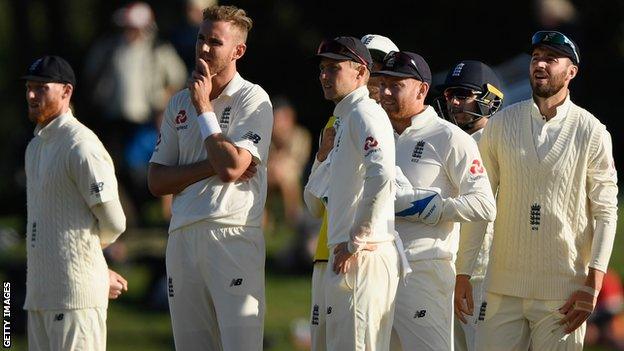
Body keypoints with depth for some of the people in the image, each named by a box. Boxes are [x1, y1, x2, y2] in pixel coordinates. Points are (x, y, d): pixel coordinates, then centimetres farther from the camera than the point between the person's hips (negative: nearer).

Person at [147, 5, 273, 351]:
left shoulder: (253, 99, -1)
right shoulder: (179, 103, 17)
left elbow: (232, 166, -15)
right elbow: (156, 181, 10)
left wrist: (204, 108, -6)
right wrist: (213, 167, -6)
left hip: (233, 236, -6)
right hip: (182, 239, 6)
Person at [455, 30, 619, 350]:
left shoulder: (592, 132, 0)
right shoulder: (501, 124, 7)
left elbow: (606, 212, -1)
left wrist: (592, 285, -9)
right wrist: (463, 273, 1)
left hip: (563, 292, -2)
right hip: (503, 287, 2)